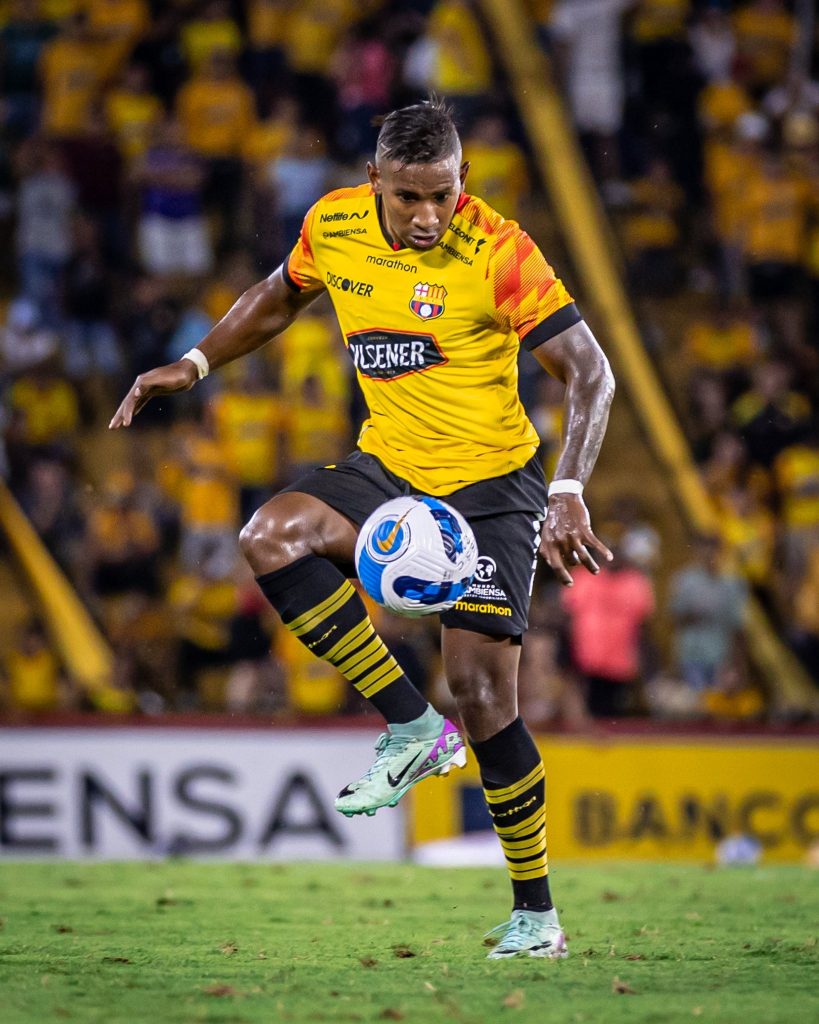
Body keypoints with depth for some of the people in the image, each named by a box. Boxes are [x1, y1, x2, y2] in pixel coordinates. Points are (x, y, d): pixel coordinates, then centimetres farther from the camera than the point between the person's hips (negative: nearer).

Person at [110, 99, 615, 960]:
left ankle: (535, 912, 5)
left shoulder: (496, 251, -20)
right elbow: (278, 298, 18)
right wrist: (194, 364, 7)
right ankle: (413, 728, -13)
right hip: (389, 468, 5)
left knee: (482, 695, -11)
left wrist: (570, 495, -33)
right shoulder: (332, 225, -5)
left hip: (489, 484, -5)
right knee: (271, 537, -24)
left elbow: (589, 373, -20)